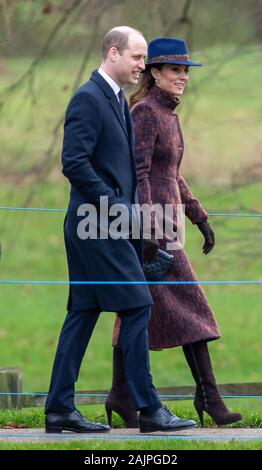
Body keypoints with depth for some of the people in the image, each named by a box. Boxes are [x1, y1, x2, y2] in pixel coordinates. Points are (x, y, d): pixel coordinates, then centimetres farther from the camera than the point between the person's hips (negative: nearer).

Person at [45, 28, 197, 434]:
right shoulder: (88, 98, -13)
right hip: (99, 224, -10)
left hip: (108, 223, 10)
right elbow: (74, 163, -20)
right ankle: (148, 409, -6)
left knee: (83, 313, 9)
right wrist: (118, 206, -18)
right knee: (137, 307, -9)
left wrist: (129, 206, 11)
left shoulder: (118, 100, 18)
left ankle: (59, 408, 11)